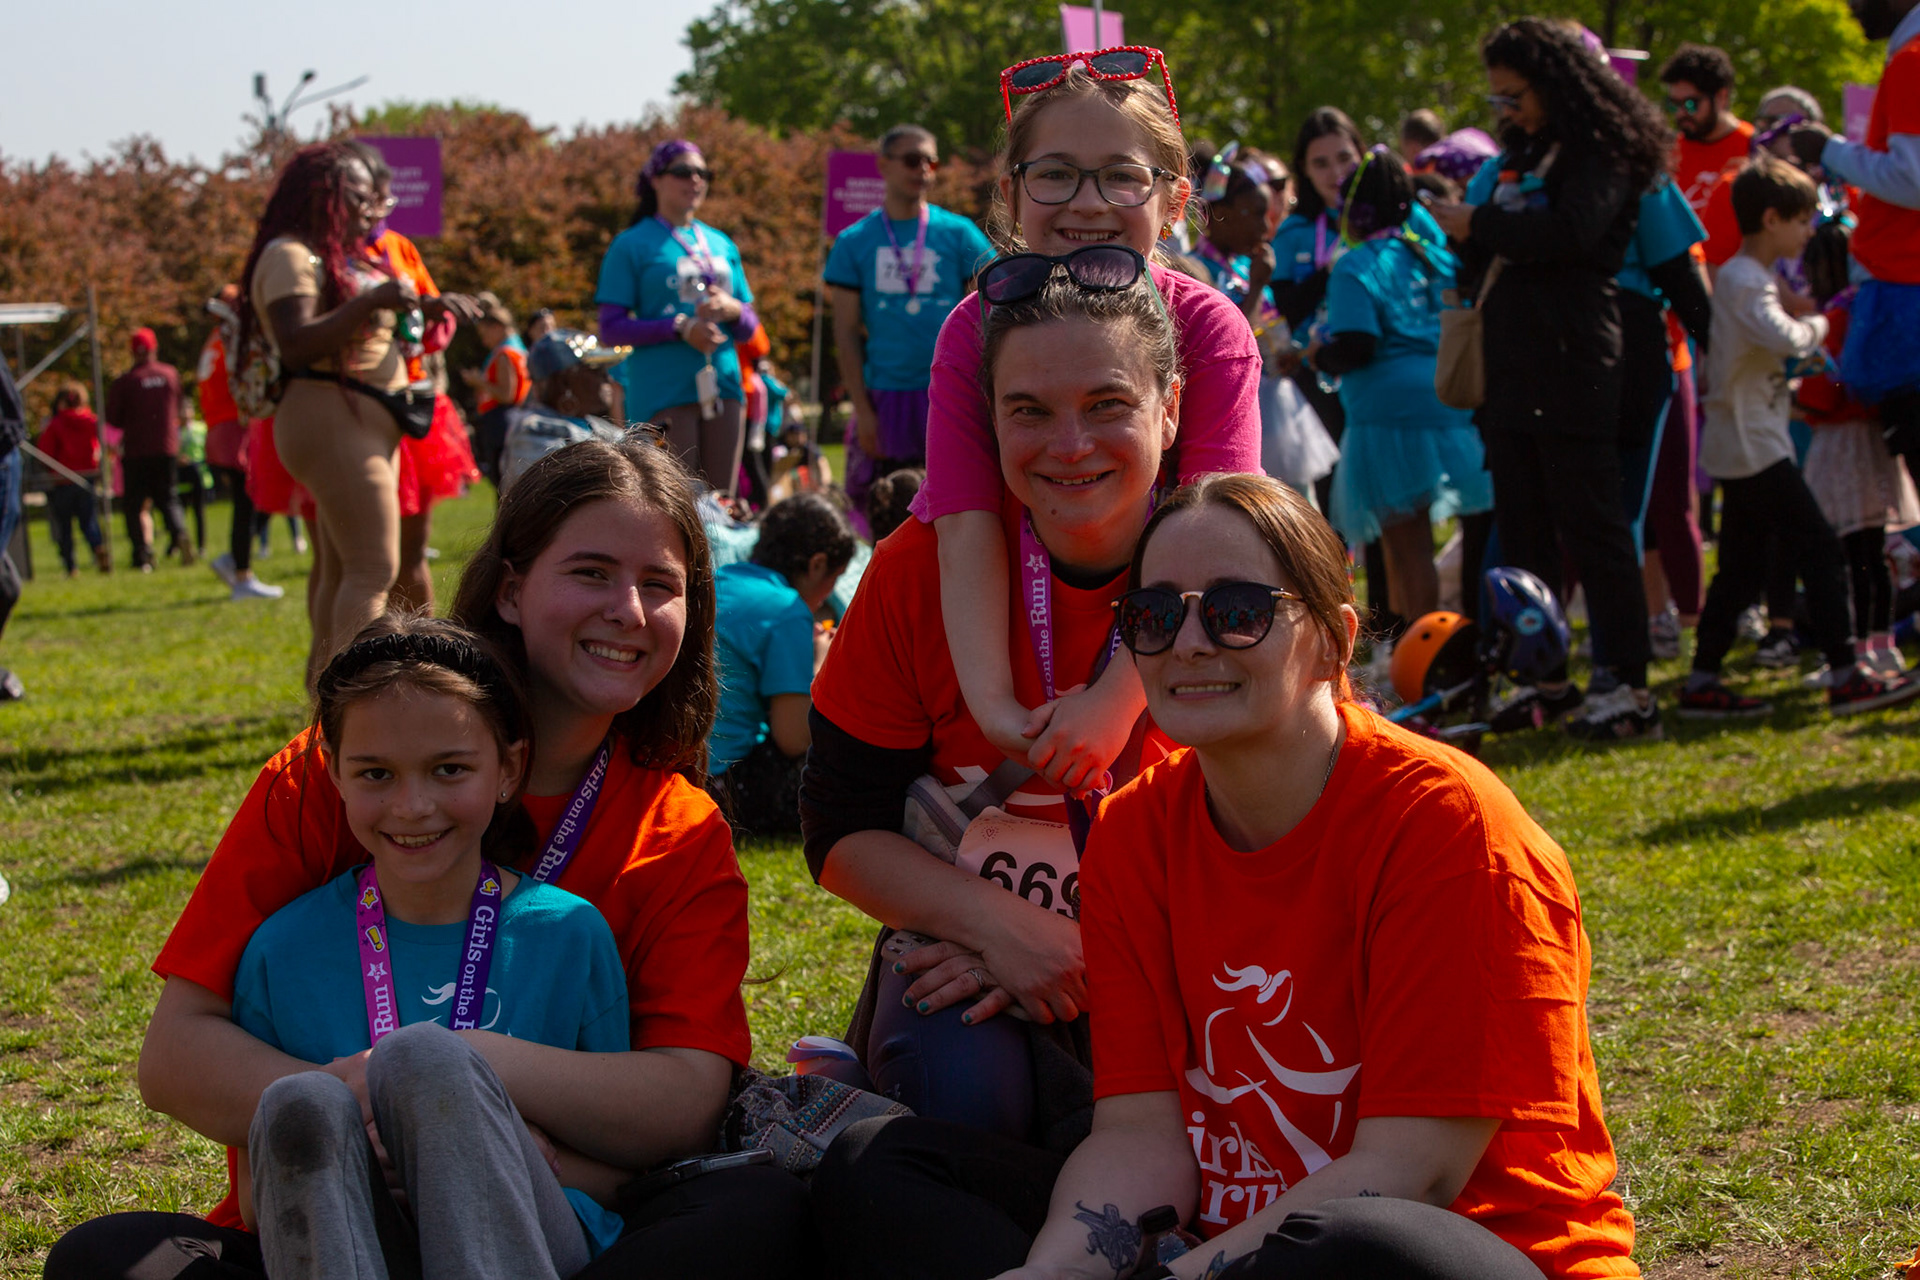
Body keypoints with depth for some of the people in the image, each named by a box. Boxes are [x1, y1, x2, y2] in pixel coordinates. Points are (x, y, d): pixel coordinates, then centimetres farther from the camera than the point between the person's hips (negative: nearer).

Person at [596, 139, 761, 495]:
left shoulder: (721, 245, 18)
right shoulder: (632, 245, 2)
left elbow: (749, 328, 20)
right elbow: (611, 329, -5)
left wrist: (732, 310, -4)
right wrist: (680, 328, -15)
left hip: (722, 389, 5)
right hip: (663, 395, -5)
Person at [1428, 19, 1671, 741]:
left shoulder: (1602, 154, -4)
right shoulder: (1521, 154, 21)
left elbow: (1572, 231, -21)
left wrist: (1478, 226, -13)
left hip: (1573, 364, -8)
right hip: (1511, 368, 9)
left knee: (1589, 523, -10)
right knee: (1521, 527, 8)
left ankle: (1629, 688, -10)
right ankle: (1540, 681, 13)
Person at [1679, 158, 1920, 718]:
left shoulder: (1742, 275, 17)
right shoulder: (1745, 281, -16)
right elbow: (1784, 337, -31)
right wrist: (1819, 324, -11)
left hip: (1740, 447, 10)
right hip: (1755, 447, -10)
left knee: (1741, 569, 11)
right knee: (1820, 553, -9)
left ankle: (1702, 683, 12)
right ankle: (1846, 677, -9)